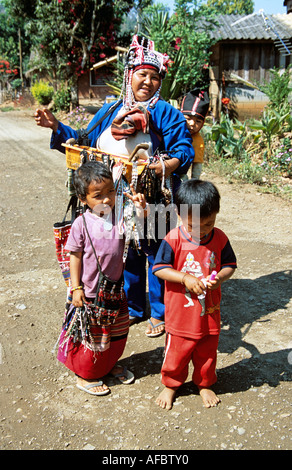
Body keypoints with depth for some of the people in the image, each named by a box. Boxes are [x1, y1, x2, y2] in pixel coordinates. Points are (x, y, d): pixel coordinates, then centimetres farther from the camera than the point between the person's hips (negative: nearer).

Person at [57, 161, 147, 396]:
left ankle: (111, 364, 48)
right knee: (93, 336, 12)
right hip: (90, 293, -4)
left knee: (117, 332, 22)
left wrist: (141, 208, -20)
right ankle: (85, 375, 35)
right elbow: (75, 256, -10)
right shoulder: (81, 224, -16)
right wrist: (76, 287, -11)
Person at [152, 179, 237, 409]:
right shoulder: (173, 239, -16)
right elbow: (159, 268, -14)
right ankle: (170, 384, 41)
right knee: (176, 352, 15)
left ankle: (205, 384, 46)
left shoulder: (220, 238, -7)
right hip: (180, 313, -2)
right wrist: (185, 278, -25)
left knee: (207, 353, 21)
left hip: (209, 312, 3)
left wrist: (219, 278, -19)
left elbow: (230, 265, 2)